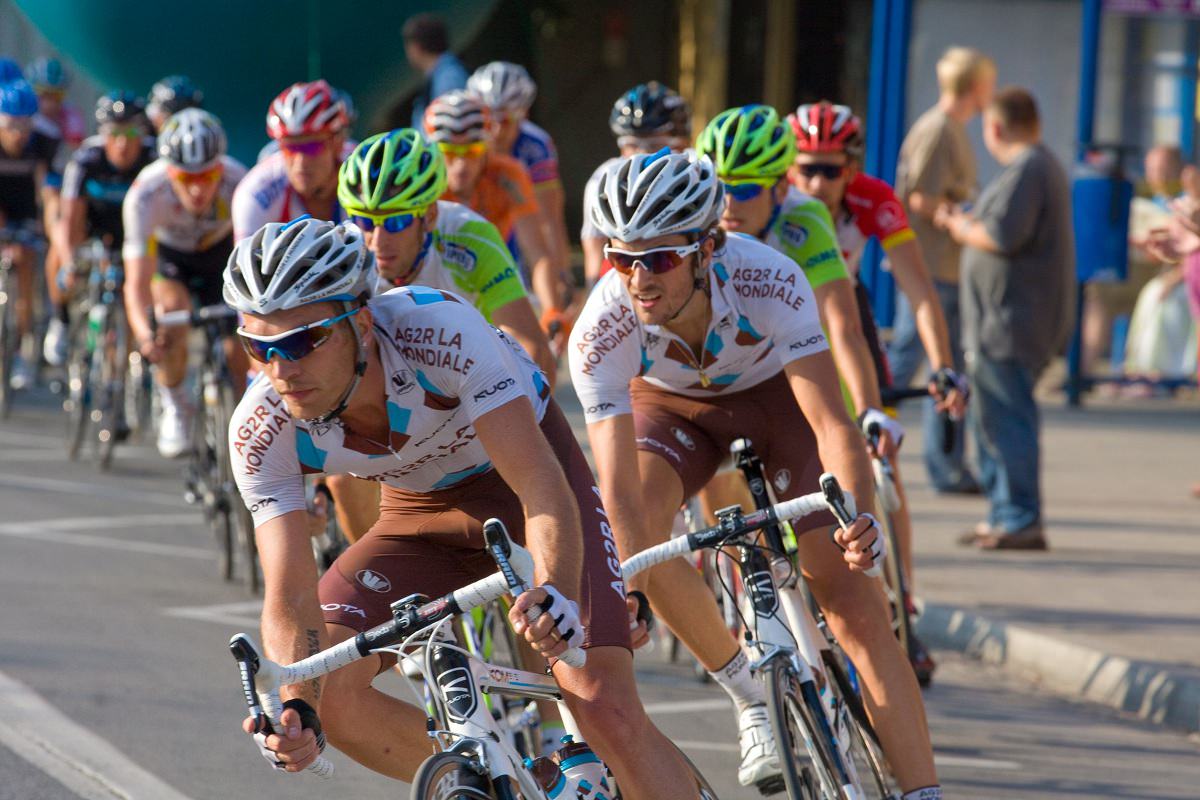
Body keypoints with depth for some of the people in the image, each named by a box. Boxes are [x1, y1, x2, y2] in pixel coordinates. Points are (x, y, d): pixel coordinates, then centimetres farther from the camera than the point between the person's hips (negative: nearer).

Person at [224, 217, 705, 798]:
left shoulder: (439, 330, -36)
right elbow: (292, 601, -26)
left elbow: (541, 486, -41)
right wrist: (296, 707, -46)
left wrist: (558, 594, -60)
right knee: (326, 690, -16)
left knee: (607, 712, -21)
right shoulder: (261, 432, -25)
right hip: (421, 510, 4)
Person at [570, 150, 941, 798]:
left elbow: (831, 423, -40)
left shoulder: (769, 281, -38)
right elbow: (620, 491, -36)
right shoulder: (601, 330, -34)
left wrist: (859, 515, -58)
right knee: (630, 527, -29)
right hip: (670, 405, 1)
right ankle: (752, 696, -9)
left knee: (846, 591, -16)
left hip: (778, 392, -1)